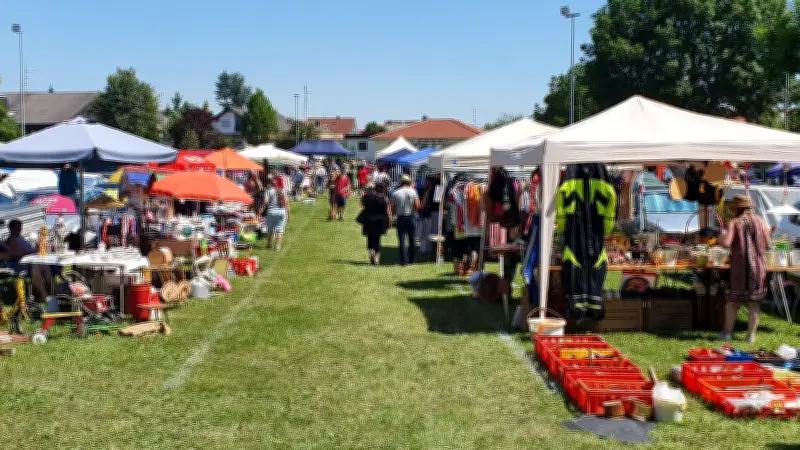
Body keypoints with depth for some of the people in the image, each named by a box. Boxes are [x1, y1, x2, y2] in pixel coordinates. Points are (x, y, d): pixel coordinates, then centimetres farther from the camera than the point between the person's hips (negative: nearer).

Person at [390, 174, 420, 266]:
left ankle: (404, 260, -2)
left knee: (402, 240, 1)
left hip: (400, 218, -1)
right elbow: (417, 206, -7)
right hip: (411, 217, 1)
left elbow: (392, 209, -4)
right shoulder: (413, 192, -4)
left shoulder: (395, 193, -5)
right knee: (412, 239, 13)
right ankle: (412, 259, 21)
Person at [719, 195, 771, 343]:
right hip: (758, 266, 3)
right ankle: (751, 335, 9)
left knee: (733, 300, 9)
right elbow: (767, 242, 2)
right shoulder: (760, 221, 3)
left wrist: (719, 239, 1)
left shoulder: (734, 223, -7)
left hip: (740, 266, -2)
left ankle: (727, 332, 13)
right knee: (754, 302, 8)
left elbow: (726, 243, -19)